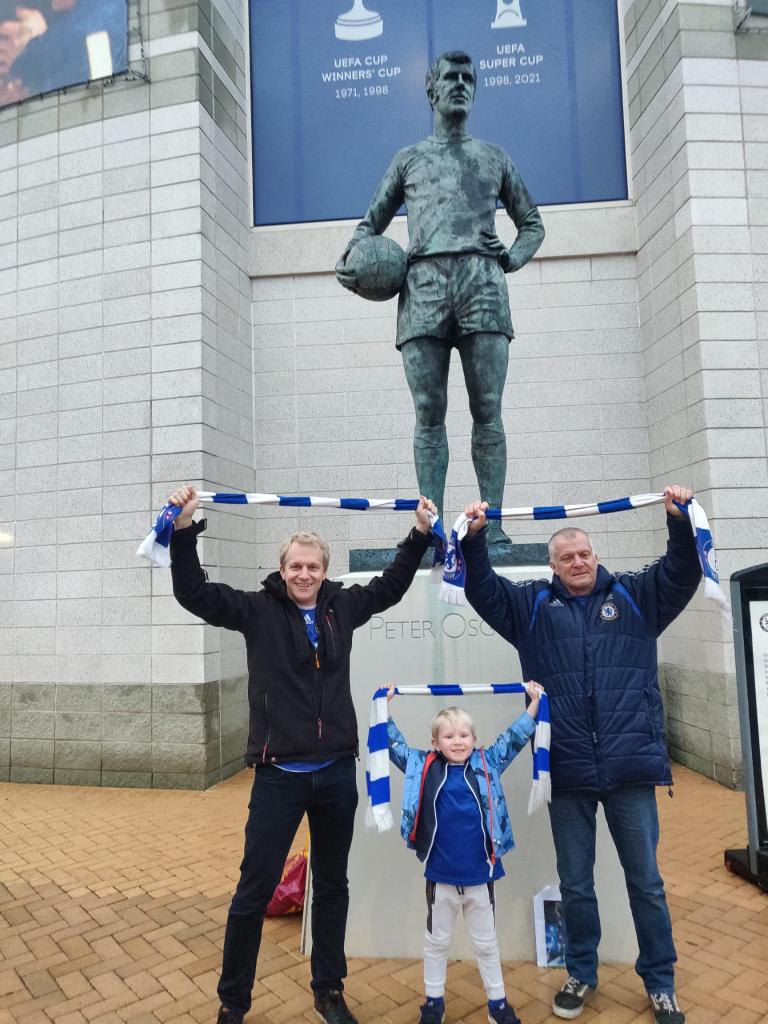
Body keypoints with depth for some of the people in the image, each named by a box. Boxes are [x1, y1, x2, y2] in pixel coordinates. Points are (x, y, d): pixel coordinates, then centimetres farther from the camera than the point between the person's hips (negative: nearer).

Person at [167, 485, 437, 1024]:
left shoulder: (343, 606, 4)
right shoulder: (259, 610, -4)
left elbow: (392, 584, 18)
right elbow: (194, 592, -9)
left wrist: (421, 532, 15)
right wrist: (184, 528, -19)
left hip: (337, 774, 3)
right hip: (279, 776, -3)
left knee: (332, 887, 17)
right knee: (255, 891, 7)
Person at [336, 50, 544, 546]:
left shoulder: (494, 157, 26)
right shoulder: (409, 159, 25)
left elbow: (532, 223, 28)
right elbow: (371, 223, 26)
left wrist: (514, 258, 7)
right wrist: (351, 259, 4)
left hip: (482, 279, 0)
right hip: (423, 281, 0)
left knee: (487, 409, -8)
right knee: (429, 412, -7)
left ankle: (492, 523, -7)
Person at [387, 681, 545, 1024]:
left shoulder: (487, 764, -3)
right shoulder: (424, 767, -5)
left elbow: (514, 738, 2)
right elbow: (396, 746, 1)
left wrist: (533, 702, 0)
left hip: (480, 875, 1)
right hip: (440, 876, 0)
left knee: (486, 943, 18)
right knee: (436, 942, 17)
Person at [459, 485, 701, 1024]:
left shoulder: (635, 595, 6)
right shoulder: (532, 605, 6)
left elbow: (683, 573, -3)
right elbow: (482, 589, 0)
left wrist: (679, 519, -18)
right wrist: (474, 537, -14)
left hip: (631, 768, 0)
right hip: (567, 773, 0)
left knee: (646, 880, 14)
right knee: (575, 883, 15)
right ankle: (581, 974, 36)